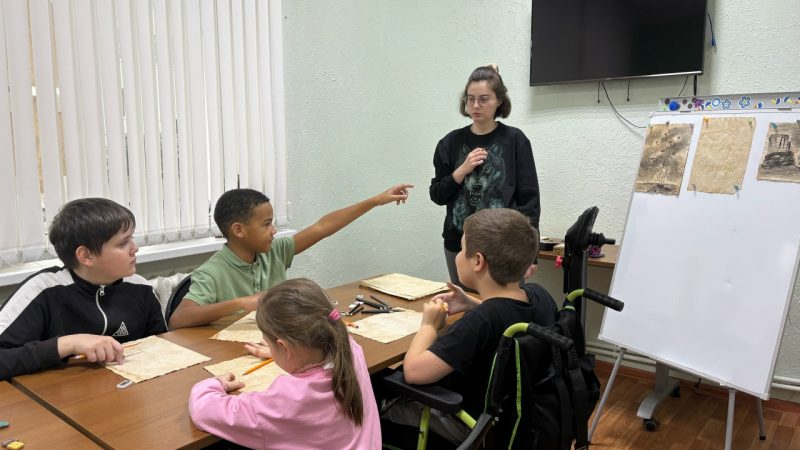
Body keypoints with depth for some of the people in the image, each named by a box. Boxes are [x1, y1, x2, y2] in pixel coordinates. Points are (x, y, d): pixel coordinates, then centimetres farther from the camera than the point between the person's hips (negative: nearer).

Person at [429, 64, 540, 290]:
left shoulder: (515, 140, -4)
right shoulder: (451, 142, 4)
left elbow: (529, 199, -4)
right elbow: (437, 195, 6)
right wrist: (462, 171, -10)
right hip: (459, 245, 3)